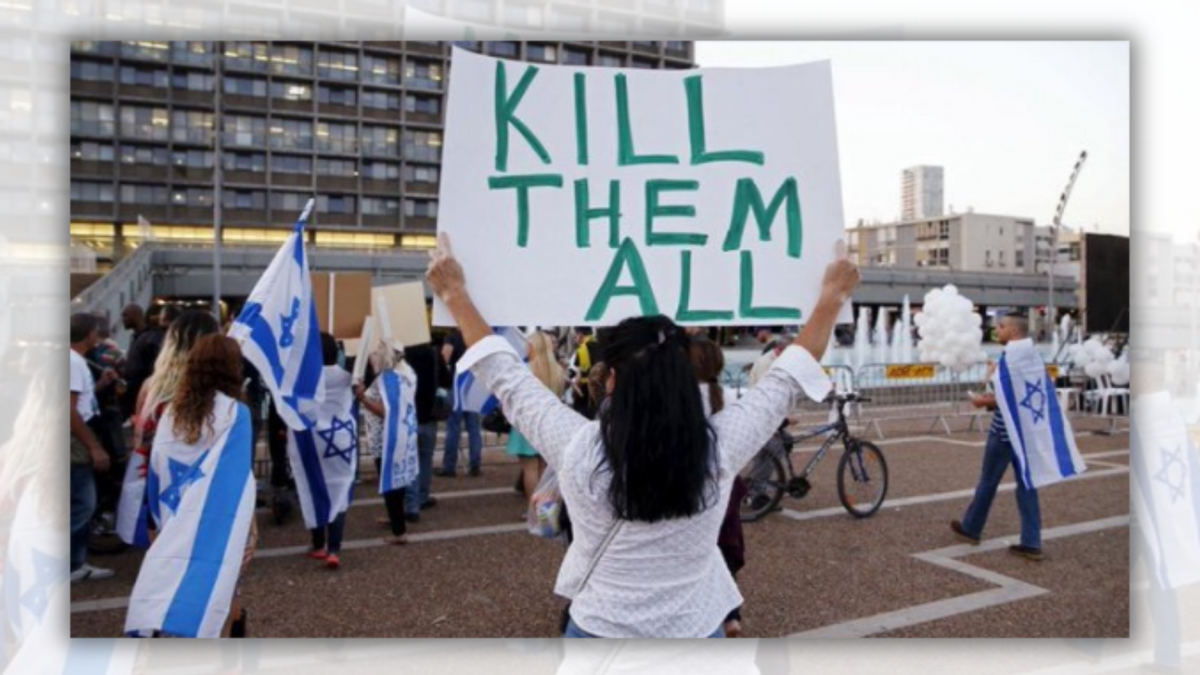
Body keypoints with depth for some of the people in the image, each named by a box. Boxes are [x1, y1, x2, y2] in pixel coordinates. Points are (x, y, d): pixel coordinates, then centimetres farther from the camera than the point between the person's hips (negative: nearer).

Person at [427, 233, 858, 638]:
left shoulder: (578, 452, -18)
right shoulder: (719, 450, -15)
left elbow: (505, 377, -7)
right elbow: (786, 379, -3)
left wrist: (455, 293, 4)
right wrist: (833, 296, 8)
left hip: (599, 632, 0)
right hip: (696, 633, 1)